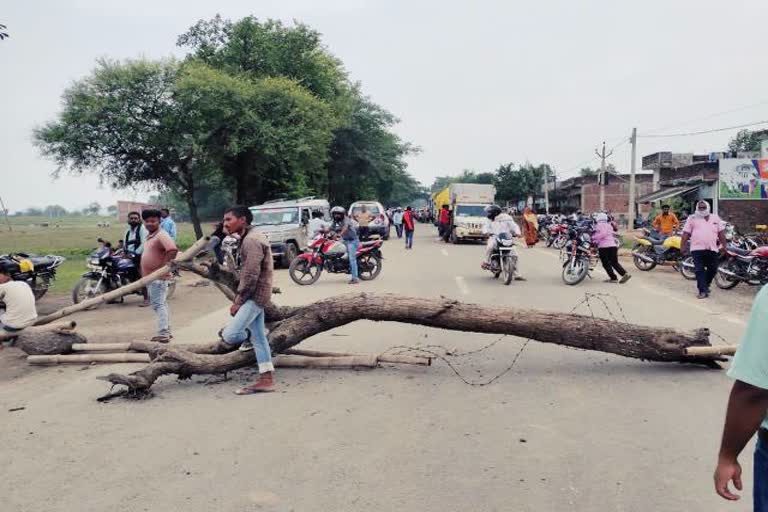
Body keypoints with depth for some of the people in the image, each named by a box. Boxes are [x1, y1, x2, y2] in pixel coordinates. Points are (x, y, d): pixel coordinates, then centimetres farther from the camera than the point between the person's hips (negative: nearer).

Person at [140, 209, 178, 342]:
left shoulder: (161, 235, -16)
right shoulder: (149, 236, 15)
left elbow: (173, 250, -31)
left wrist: (163, 266, -25)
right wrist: (144, 274, 20)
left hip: (158, 277, -10)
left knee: (159, 305, -11)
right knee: (161, 304, 15)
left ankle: (163, 334, -10)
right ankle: (167, 332, 24)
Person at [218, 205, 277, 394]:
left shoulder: (252, 240, -17)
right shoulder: (248, 239, 17)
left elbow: (251, 275, -23)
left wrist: (238, 301, -16)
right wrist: (239, 299, 13)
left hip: (254, 296, -11)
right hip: (254, 296, 11)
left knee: (229, 335, -16)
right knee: (258, 338, 11)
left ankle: (249, 337, 14)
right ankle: (267, 379, 16)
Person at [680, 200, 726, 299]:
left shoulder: (715, 218, 15)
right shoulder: (692, 218, 7)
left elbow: (721, 233, 14)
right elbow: (686, 234, 3)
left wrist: (723, 246, 9)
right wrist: (683, 246, -3)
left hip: (712, 249, 3)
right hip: (697, 249, -3)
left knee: (712, 270, 8)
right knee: (699, 270, -7)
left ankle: (706, 285, 30)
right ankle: (703, 291, -6)